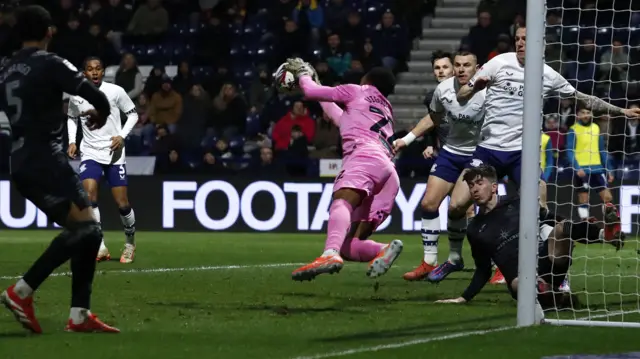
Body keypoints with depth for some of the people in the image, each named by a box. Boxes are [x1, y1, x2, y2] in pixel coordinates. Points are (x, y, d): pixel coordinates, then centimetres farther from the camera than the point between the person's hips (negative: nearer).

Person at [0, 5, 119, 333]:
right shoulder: (50, 65, -9)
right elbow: (98, 97, -13)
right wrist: (101, 115, 10)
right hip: (46, 160, -8)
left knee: (85, 233, 11)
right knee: (85, 228, -11)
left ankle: (80, 315, 4)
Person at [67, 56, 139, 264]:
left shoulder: (115, 91, -7)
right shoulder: (76, 96, 0)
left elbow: (133, 114, 3)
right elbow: (71, 117, 19)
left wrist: (122, 136, -11)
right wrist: (72, 141, 5)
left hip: (114, 153, -1)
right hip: (90, 153, 1)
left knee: (122, 203, -1)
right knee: (89, 196, -20)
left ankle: (130, 242, 26)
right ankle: (100, 248, -13)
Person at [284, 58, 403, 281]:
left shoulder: (358, 92, 22)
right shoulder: (386, 112, 42)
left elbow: (311, 92, 20)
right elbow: (345, 121, 56)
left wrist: (303, 74, 41)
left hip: (365, 156, -7)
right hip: (388, 172, 7)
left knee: (341, 202, -35)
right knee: (348, 245, 1)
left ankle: (330, 255, -64)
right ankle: (383, 251, -29)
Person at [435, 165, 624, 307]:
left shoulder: (517, 205, 12)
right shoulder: (475, 230, 17)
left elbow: (551, 221, 13)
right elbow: (483, 271, 25)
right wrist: (464, 298, 16)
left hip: (548, 265, 0)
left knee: (560, 228, -29)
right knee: (518, 285, -39)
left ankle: (604, 233, -47)